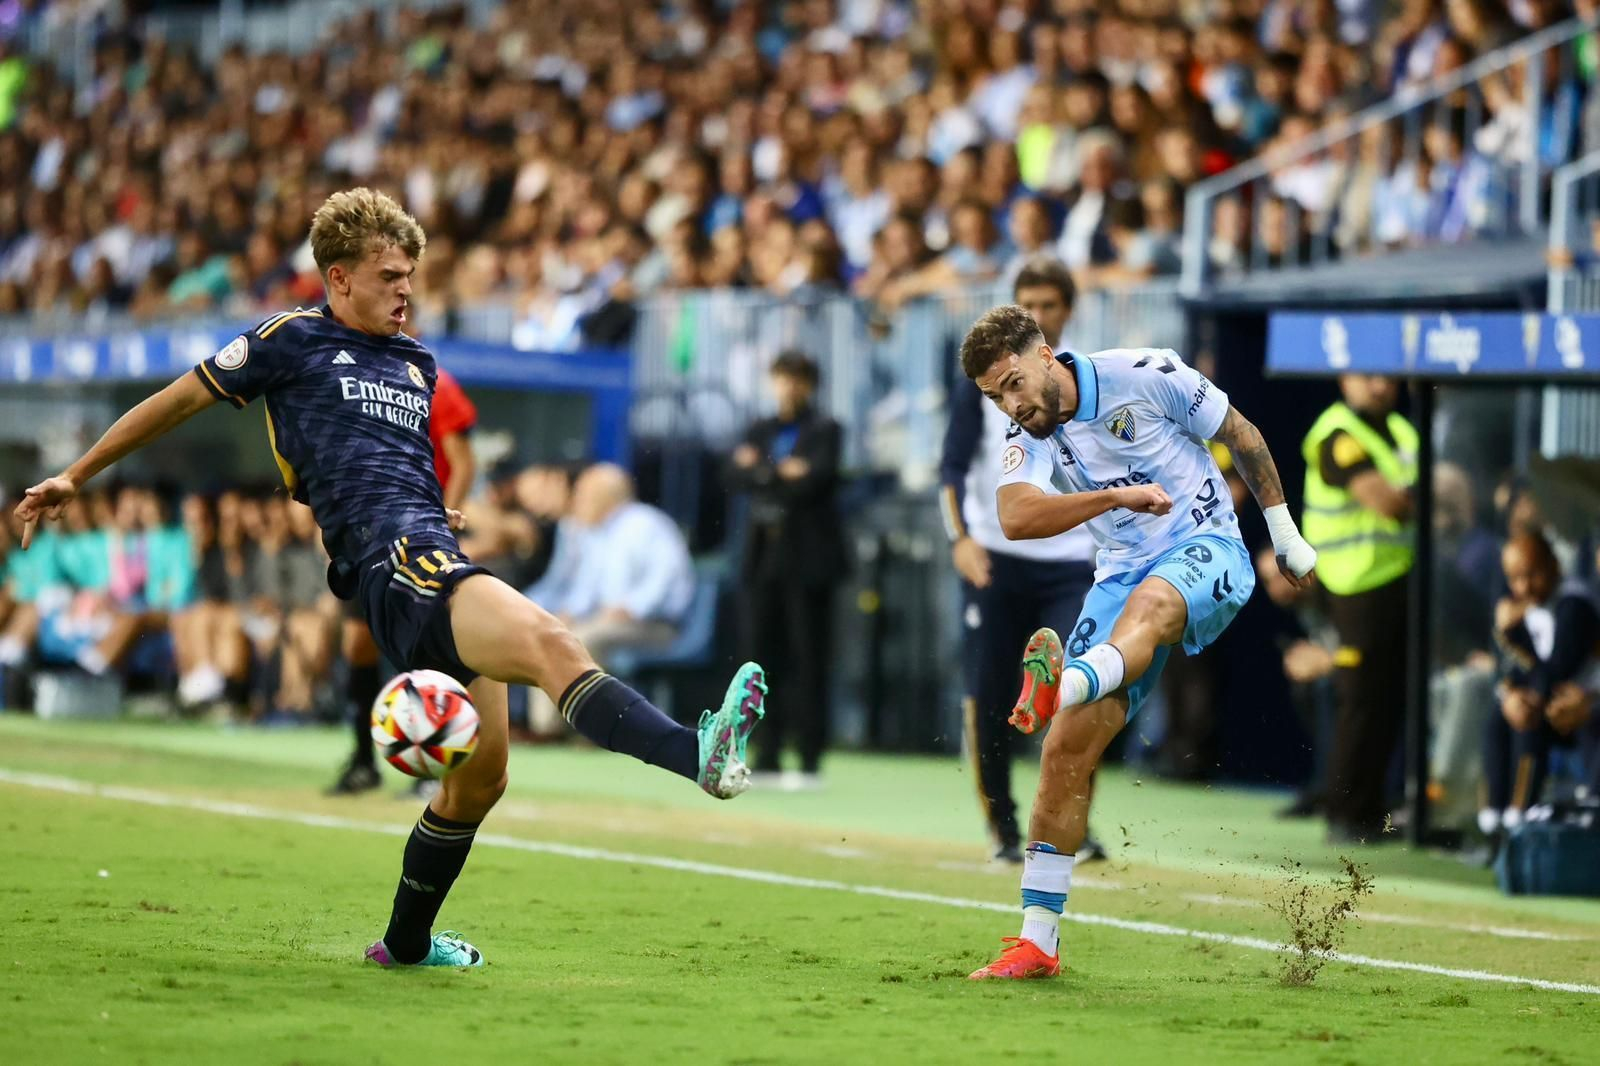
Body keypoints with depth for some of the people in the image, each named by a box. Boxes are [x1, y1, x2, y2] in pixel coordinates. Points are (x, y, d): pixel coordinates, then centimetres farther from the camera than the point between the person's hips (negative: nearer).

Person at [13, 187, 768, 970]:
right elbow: (180, 400, 18)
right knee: (549, 642, -31)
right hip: (388, 555, -8)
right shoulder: (293, 341, 8)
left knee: (480, 773, 10)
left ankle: (407, 942, 27)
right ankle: (696, 752, -53)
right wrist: (75, 477, 22)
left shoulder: (417, 363, 26)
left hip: (438, 555, 8)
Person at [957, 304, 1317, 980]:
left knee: (1151, 602, -42)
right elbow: (1015, 518, -24)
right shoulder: (1028, 441, -2)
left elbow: (1241, 437, 5)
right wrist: (1117, 495, -36)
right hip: (1124, 571, 4)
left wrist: (1285, 534, 11)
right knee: (1066, 751, -9)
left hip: (1208, 551, -4)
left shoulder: (1146, 376, -9)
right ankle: (1038, 939, -3)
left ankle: (1063, 685, -77)